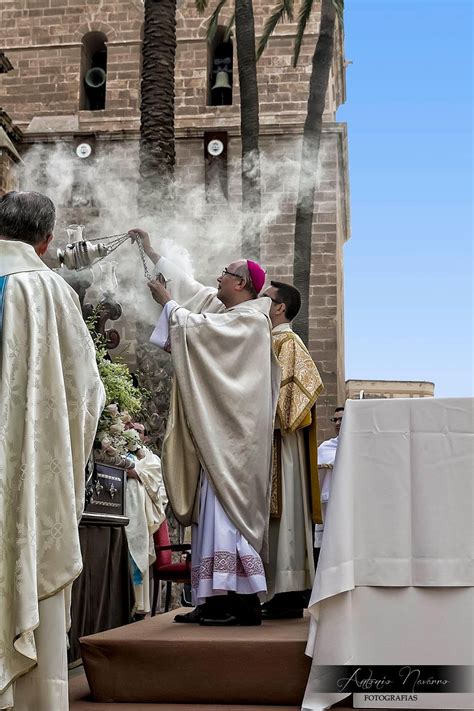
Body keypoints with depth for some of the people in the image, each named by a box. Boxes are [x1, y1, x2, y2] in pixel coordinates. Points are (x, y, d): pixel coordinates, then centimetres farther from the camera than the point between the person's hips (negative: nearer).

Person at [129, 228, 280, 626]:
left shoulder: (249, 318, -8)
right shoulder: (225, 310, 18)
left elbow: (198, 327, -14)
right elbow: (190, 288, 26)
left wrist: (166, 302, 3)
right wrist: (151, 252, 32)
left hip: (232, 431, -9)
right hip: (219, 431, 9)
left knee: (227, 507, -13)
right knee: (215, 510, 6)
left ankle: (244, 603, -13)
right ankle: (217, 600, 7)